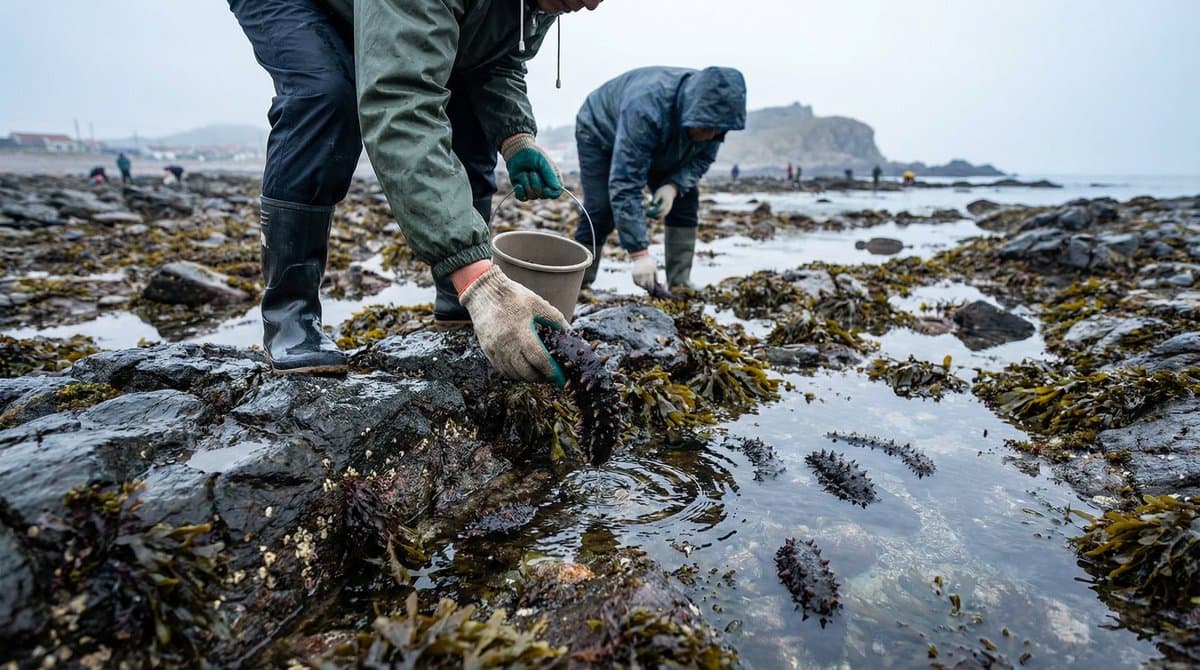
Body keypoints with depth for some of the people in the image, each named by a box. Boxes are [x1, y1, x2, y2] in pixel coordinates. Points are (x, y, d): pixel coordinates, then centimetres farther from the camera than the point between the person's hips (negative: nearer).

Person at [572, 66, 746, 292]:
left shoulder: (712, 115, -26)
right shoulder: (646, 111, -45)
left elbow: (702, 159, -11)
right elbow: (624, 185, -47)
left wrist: (674, 186, -33)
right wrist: (639, 254, -50)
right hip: (600, 134, -5)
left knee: (685, 200, -7)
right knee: (602, 210, -21)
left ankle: (680, 284, -1)